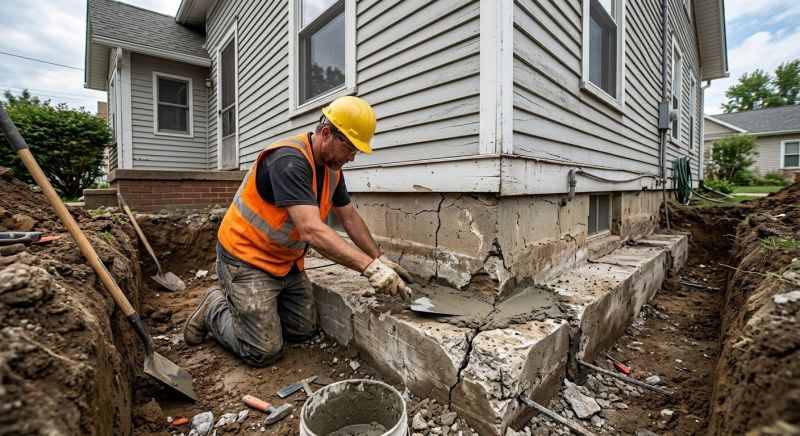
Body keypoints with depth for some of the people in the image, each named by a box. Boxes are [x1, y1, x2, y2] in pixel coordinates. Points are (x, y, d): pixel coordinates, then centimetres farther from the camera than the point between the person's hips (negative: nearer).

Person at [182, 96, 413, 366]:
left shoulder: (332, 168, 0)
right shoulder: (289, 161, -28)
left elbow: (350, 218, 6)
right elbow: (311, 231, -38)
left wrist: (380, 260, 0)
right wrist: (369, 266, -40)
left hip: (287, 262, 8)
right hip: (246, 259, -8)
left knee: (305, 332, 11)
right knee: (265, 353, -4)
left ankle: (255, 307, 29)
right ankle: (215, 308, 19)